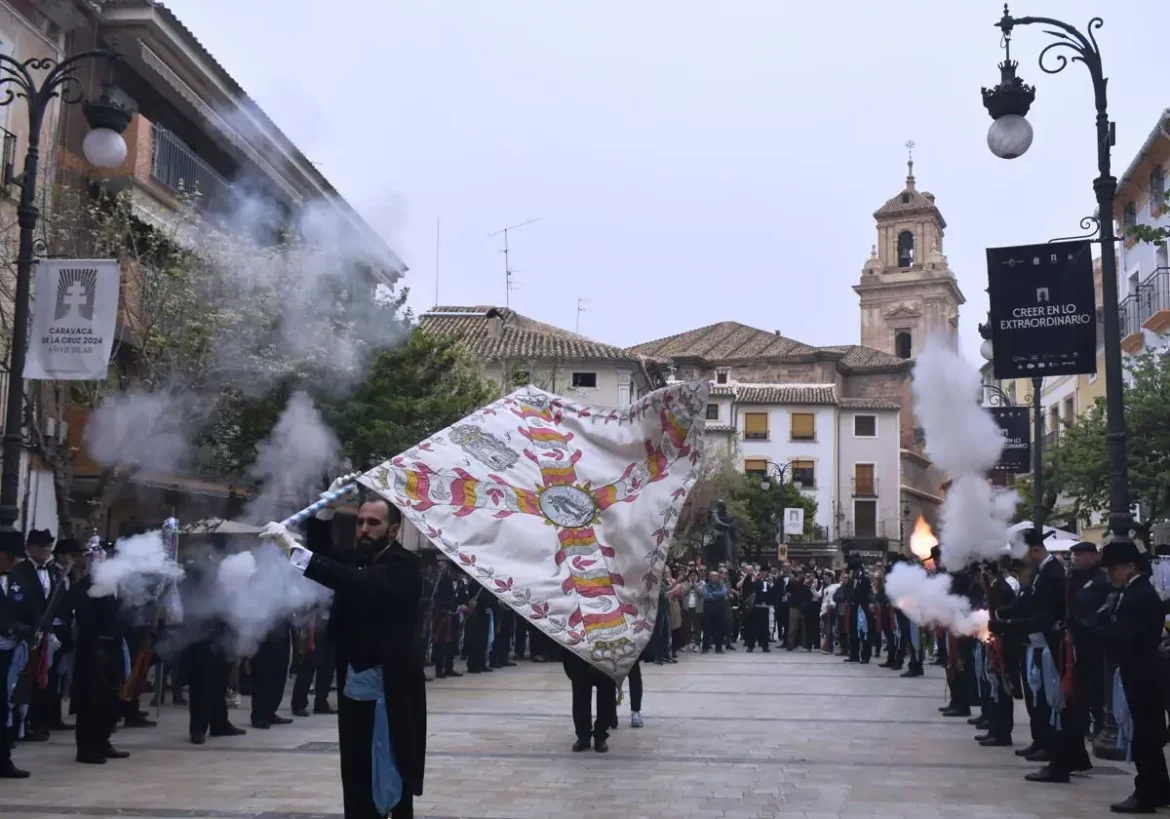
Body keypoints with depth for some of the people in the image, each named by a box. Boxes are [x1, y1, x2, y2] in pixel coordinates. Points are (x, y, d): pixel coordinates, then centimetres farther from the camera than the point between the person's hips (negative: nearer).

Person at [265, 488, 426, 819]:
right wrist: (329, 503, -7)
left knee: (392, 783, 3)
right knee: (358, 785, 11)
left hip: (390, 694, -7)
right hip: (353, 691, 7)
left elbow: (357, 583, -28)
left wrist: (293, 548, -34)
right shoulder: (356, 560, 11)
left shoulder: (404, 566, -13)